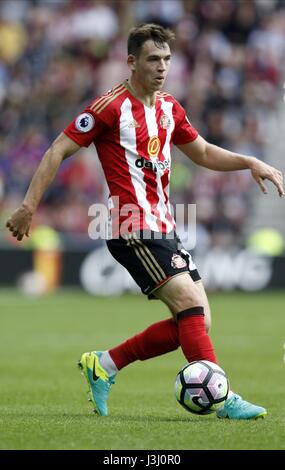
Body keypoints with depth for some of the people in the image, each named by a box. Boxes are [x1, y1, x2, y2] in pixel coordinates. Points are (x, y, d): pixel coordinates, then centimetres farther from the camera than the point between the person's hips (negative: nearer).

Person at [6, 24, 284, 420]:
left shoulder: (169, 108, 14)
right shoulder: (112, 106, -8)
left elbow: (203, 153, 27)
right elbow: (58, 151, -7)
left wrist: (250, 163, 11)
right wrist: (29, 206, -12)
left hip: (163, 230, 9)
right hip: (134, 230, -9)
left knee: (196, 323, 3)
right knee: (190, 302, -19)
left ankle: (103, 364, 13)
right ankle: (222, 399, -20)